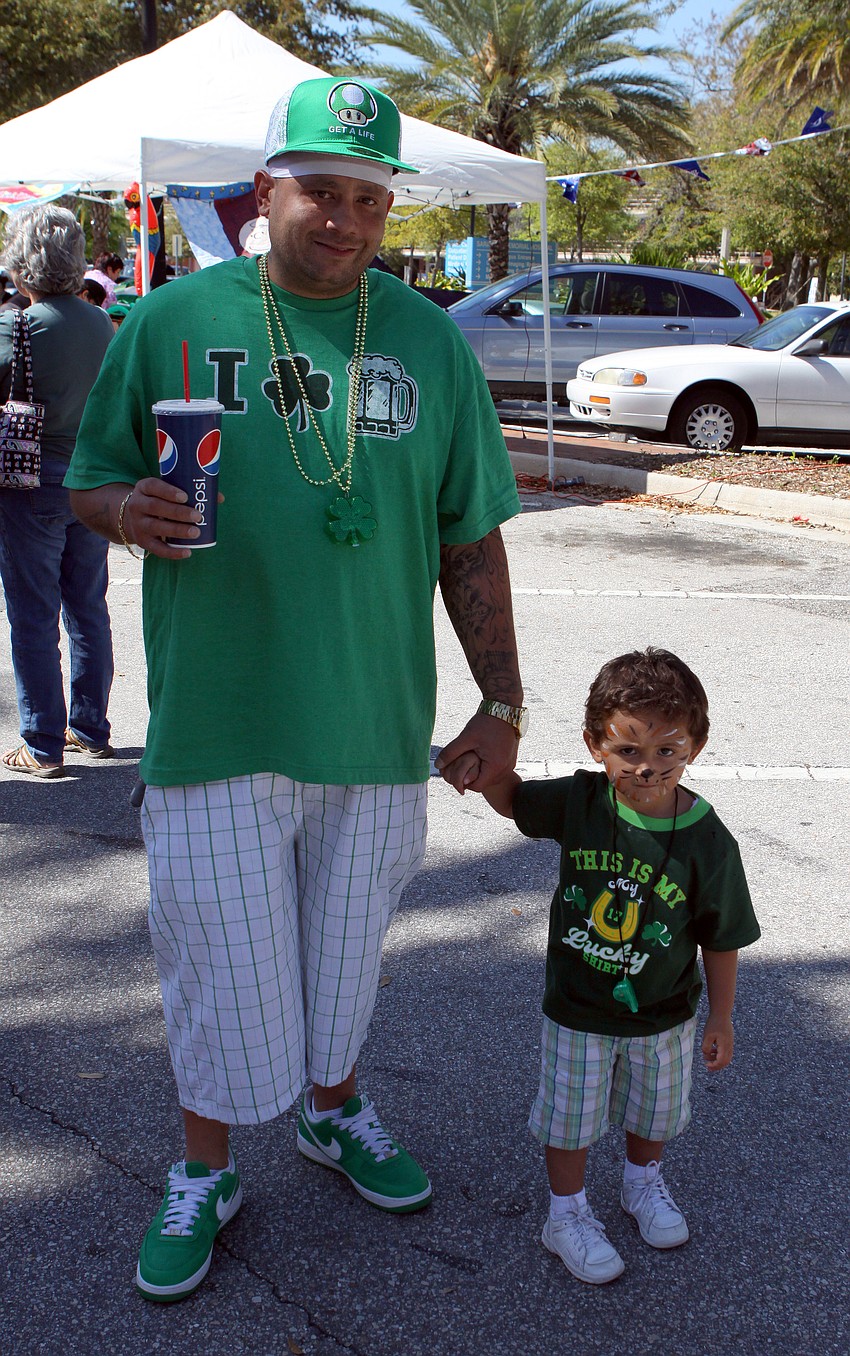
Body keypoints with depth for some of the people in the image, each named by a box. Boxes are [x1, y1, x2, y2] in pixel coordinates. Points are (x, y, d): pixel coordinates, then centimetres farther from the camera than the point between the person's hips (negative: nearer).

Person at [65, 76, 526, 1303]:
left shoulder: (431, 343, 4)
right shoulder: (173, 320, -1)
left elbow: (470, 542, 6)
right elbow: (89, 482, 6)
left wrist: (501, 703, 3)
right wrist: (130, 511, -18)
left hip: (379, 725, 2)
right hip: (216, 718, -2)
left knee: (347, 938, 18)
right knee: (220, 951, 7)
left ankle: (335, 1110, 45)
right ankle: (205, 1171, 32)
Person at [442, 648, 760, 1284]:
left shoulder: (708, 843, -22)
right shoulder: (580, 801, -18)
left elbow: (722, 939, -10)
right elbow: (513, 798, 1)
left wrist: (720, 1020, -2)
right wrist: (481, 765, -20)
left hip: (663, 1016, 0)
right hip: (578, 1011, 0)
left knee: (653, 1113, 24)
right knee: (572, 1118, 14)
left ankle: (644, 1182, 53)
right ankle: (568, 1214, 38)